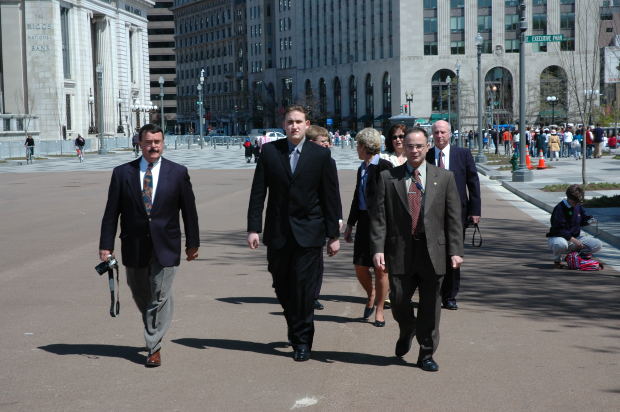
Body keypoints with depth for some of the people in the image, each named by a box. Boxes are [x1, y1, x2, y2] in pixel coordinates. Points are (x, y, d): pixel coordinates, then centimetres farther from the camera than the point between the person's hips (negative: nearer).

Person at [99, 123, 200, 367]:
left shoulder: (178, 173, 0)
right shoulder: (122, 173, 1)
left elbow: (189, 210, 3)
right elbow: (111, 212, 1)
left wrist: (193, 243, 3)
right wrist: (106, 245, -4)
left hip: (165, 246, -2)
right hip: (134, 246, 2)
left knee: (161, 296, -4)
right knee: (140, 295, 14)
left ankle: (154, 347, 5)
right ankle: (154, 334, 38)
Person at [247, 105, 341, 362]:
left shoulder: (321, 155, -1)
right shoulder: (269, 151, 3)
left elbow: (331, 197, 1)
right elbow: (258, 193, 2)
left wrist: (333, 235, -1)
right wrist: (254, 228, -4)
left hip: (308, 232, -2)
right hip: (278, 232, 2)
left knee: (304, 287, -4)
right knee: (282, 286, 8)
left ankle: (302, 341, 9)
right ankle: (297, 329, 30)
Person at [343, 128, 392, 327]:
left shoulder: (384, 167, -10)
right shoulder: (362, 168, 15)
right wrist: (350, 224, 21)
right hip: (364, 222, 7)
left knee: (380, 269, 1)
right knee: (360, 267, 6)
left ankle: (379, 310, 12)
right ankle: (371, 295, 34)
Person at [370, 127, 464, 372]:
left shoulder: (444, 178, 7)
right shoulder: (388, 178, 5)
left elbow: (453, 217, 4)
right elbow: (379, 217, 1)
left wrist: (455, 250, -3)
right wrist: (378, 249, -8)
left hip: (432, 252, 0)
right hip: (400, 251, 0)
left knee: (430, 307, 5)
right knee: (399, 302, 2)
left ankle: (426, 355, 19)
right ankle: (407, 333, 35)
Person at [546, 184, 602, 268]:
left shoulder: (578, 206, 5)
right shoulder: (559, 209, -17)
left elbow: (583, 219, 19)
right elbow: (559, 230, -22)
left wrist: (589, 220, -6)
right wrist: (573, 240, -29)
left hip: (575, 238, 6)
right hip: (558, 237, -6)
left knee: (598, 245, -13)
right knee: (561, 244, -45)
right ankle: (557, 260, -9)